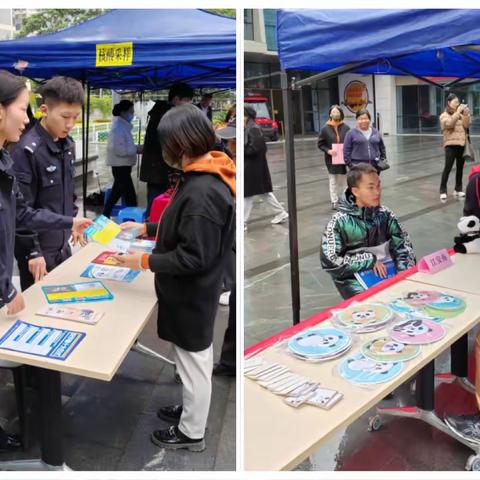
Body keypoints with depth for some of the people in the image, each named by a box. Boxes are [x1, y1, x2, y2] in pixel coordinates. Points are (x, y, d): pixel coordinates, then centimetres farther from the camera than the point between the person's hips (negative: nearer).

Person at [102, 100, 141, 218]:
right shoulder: (118, 127, -17)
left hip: (123, 165, 11)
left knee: (116, 193, 18)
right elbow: (118, 149, -25)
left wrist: (136, 148, 8)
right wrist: (136, 149, -20)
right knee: (130, 196, -10)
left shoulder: (124, 126, 14)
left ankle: (105, 217, 28)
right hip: (120, 165, -11)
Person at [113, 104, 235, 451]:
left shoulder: (202, 193, -30)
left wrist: (145, 261, -19)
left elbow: (193, 257, -27)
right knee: (192, 361, 25)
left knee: (194, 364, 9)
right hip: (189, 292, 9)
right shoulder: (202, 179, 2)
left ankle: (191, 433, 29)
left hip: (192, 296, -9)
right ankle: (191, 411, 45)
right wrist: (146, 228, 15)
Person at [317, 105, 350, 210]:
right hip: (331, 159, 0)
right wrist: (328, 150, -13)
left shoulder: (346, 128, -2)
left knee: (343, 180, 10)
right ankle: (334, 201, 13)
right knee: (333, 181, 6)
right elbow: (320, 144, 2)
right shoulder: (325, 129, -2)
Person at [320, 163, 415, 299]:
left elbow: (402, 244, 6)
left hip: (387, 272, 5)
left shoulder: (385, 214, 2)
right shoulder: (340, 221, -11)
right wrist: (369, 260, -15)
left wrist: (405, 271, -12)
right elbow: (329, 261, -14)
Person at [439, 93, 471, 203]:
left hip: (462, 144, 5)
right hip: (451, 145, -5)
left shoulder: (460, 114, 14)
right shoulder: (444, 115, 0)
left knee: (460, 167, 9)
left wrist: (466, 114, -7)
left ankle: (458, 189, 19)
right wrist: (457, 112, -18)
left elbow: (466, 125, 4)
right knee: (448, 167, -10)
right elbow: (449, 124, -19)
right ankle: (443, 191, -6)